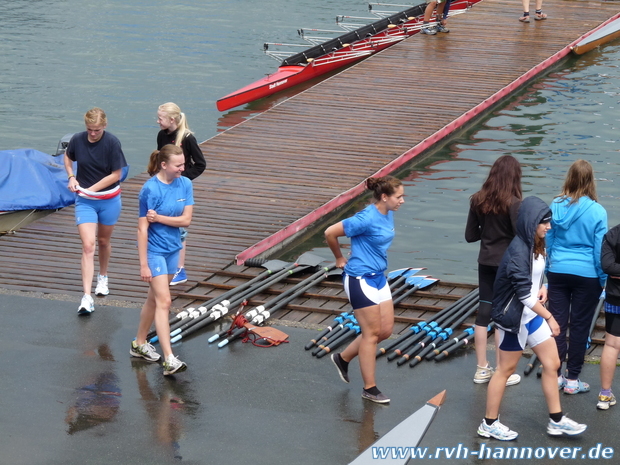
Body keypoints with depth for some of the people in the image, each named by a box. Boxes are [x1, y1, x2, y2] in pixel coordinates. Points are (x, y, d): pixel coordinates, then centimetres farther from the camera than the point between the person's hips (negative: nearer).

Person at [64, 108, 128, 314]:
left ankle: (103, 277, 48)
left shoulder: (112, 143, -16)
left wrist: (90, 188, -14)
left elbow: (116, 174, -13)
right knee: (88, 245, -11)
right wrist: (72, 177, -3)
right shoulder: (77, 140, -8)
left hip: (109, 200, -1)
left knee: (103, 241, 18)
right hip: (85, 201, 1)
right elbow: (68, 157, 14)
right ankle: (87, 298, -16)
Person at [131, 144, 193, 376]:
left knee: (154, 298, 18)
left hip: (173, 249, 7)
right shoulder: (150, 189, -18)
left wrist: (158, 217, -19)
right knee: (164, 302, -12)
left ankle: (139, 343, 34)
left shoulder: (185, 185, 0)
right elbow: (142, 228, -17)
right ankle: (169, 360, -16)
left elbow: (186, 220, -6)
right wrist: (143, 264, -17)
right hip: (154, 250, -7)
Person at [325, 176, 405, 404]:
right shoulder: (367, 219, -23)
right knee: (372, 333, -1)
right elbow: (330, 233, -20)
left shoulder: (388, 215, 2)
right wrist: (340, 259, -5)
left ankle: (343, 358, 30)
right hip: (360, 280, -9)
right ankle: (370, 389, 12)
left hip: (378, 278, 9)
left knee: (386, 329, 11)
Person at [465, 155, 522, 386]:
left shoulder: (478, 200, -2)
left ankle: (482, 369, 18)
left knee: (484, 312, 11)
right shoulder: (513, 203, -18)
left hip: (486, 263, 5)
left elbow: (470, 235, 4)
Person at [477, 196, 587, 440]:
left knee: (551, 363, 11)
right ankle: (489, 424, 17)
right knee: (506, 369, 4)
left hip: (531, 315, 9)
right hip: (513, 317, -9)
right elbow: (524, 293, -26)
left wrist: (541, 288, -1)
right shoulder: (518, 251, -24)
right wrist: (549, 317, -21)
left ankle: (556, 420, 22)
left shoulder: (535, 246, 3)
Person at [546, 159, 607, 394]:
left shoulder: (556, 206, -5)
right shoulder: (597, 211, -13)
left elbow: (547, 241, 5)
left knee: (557, 324, 10)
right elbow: (600, 250, -7)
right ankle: (572, 380, 11)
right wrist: (603, 280, 3)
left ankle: (555, 375, 16)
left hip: (558, 272, 3)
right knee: (580, 327, 6)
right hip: (586, 275, -2)